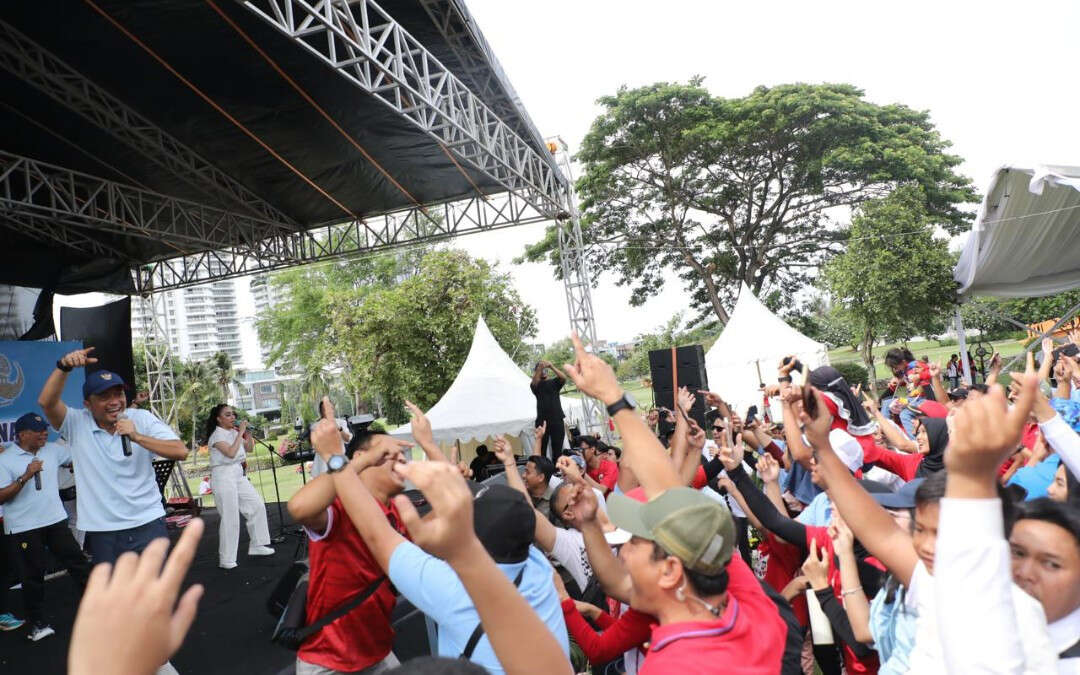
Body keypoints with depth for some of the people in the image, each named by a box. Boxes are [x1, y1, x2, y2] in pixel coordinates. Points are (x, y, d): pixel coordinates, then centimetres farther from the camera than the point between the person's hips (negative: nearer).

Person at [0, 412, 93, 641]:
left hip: (56, 521, 4)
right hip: (24, 528, -4)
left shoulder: (53, 450, 5)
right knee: (33, 575, 7)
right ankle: (38, 623, 21)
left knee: (78, 563, 7)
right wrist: (25, 477, -24)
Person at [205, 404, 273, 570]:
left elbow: (249, 448, 17)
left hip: (238, 474, 8)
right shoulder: (217, 435, -11)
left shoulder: (234, 432, 11)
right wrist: (240, 433, -18)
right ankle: (226, 560, 3)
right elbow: (231, 453, -24)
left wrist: (247, 432, 3)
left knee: (257, 505, 9)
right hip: (223, 476, -8)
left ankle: (256, 545, 20)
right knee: (230, 518, -7)